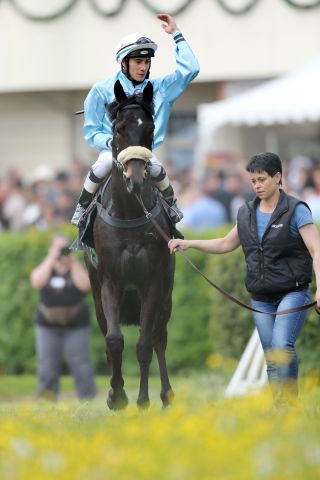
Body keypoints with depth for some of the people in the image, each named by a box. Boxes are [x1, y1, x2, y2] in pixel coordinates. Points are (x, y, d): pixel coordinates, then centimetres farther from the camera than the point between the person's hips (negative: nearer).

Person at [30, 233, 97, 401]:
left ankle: (88, 399, 0)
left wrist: (72, 261, -15)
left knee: (80, 365, -4)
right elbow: (37, 282, -15)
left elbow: (85, 285, -16)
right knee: (47, 366, -3)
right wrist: (51, 259, -14)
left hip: (76, 325, -1)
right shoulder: (45, 267, 7)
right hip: (47, 324, 1)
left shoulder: (77, 267, 4)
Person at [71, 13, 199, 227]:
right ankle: (82, 208, -15)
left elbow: (190, 70, -1)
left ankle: (171, 206, -4)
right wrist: (112, 142, -16)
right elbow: (91, 131, 4)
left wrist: (176, 34, -1)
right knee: (105, 162, -37)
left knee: (154, 165, -34)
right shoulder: (103, 90, 2)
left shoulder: (159, 89, 8)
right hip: (112, 149, -1)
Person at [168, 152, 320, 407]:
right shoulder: (248, 213, 9)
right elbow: (226, 244, 23)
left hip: (293, 293, -6)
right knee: (272, 359, 5)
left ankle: (287, 402, -21)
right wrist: (189, 243, 14)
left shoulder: (296, 210, -9)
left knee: (282, 346, -26)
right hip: (261, 298, 6)